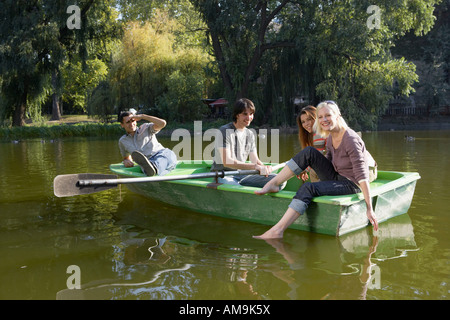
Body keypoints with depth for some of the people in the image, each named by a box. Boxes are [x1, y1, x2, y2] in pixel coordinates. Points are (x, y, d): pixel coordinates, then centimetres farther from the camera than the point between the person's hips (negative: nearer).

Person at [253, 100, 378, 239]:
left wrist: (369, 208, -28)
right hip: (336, 178, 8)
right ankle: (272, 184, -8)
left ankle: (277, 231, -33)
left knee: (308, 188, -30)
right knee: (309, 152, -7)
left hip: (351, 185, -8)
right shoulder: (330, 137, 3)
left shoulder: (350, 139, -22)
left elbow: (362, 174, -26)